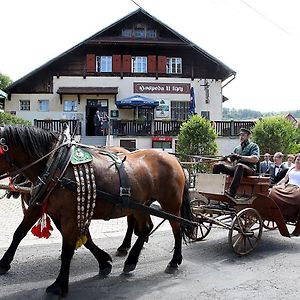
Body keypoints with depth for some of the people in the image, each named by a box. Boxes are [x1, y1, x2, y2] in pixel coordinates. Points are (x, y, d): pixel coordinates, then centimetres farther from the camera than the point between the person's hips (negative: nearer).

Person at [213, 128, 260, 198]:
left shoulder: (253, 146, 11)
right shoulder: (237, 148, 28)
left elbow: (255, 159, -9)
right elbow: (232, 160, 22)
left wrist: (240, 157, -15)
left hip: (249, 169, -6)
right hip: (235, 168, 6)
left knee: (239, 166, -41)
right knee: (217, 165, -11)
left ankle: (231, 192, -51)